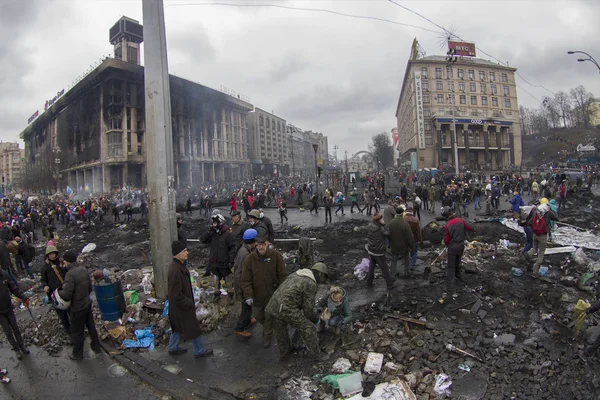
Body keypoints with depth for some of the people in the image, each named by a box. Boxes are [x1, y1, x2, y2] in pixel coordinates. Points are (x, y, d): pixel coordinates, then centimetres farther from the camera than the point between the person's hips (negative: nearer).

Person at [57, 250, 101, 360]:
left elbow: (66, 295, -26)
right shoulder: (84, 269, -3)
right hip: (87, 304, 7)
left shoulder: (70, 274, -26)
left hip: (77, 308, -7)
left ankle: (77, 354, 31)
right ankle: (96, 347, 37)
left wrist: (57, 291, -7)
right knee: (91, 326, 22)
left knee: (77, 332, 13)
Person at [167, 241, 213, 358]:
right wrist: (189, 304, -18)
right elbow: (176, 294, -28)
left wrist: (189, 301, 17)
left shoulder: (178, 265, -2)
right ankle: (199, 351, 26)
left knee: (178, 326, 25)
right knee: (193, 327, 8)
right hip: (181, 305, -9)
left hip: (179, 304, 9)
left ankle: (173, 348, 43)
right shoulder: (175, 270, -33)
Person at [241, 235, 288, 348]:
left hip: (272, 294, -2)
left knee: (269, 316, 9)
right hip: (256, 295, 2)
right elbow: (246, 280, -11)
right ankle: (268, 328, 49)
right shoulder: (249, 259, -13)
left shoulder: (275, 255, -14)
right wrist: (248, 295, -18)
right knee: (258, 316, 18)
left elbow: (283, 275, -7)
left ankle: (267, 337, 33)